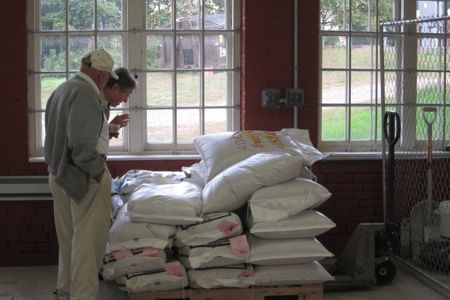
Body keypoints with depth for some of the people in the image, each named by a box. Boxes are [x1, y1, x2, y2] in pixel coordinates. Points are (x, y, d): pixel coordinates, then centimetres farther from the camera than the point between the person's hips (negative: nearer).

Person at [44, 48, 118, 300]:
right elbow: (82, 143, -26)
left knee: (69, 236, 19)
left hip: (59, 173, 10)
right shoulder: (86, 93, -18)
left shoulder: (62, 89, 12)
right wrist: (97, 171, -16)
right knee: (88, 238, -4)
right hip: (83, 175, -10)